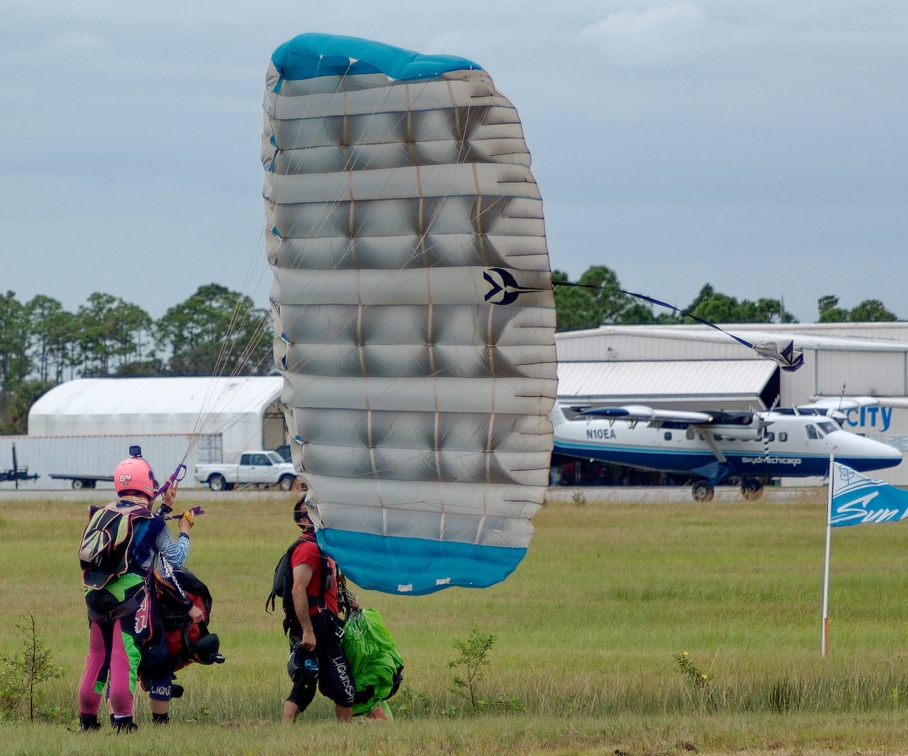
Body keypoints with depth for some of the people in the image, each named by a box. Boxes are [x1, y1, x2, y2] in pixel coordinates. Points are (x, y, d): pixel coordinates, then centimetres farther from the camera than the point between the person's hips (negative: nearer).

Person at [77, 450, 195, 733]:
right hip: (129, 595, -5)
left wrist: (164, 506, 30)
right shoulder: (151, 521, -7)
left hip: (97, 594, 5)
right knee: (124, 656, -4)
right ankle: (121, 717, -9)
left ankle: (87, 717, 19)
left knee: (97, 655, 14)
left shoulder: (103, 514, 10)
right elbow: (176, 558, 0)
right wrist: (185, 531, 16)